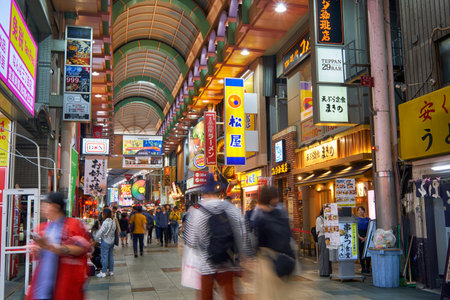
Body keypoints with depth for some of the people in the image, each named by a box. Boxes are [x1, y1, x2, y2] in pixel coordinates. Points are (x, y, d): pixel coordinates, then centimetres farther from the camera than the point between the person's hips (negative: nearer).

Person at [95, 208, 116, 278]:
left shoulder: (105, 222, -19)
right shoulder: (113, 222, 3)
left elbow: (100, 232, -18)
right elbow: (114, 231, 7)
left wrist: (96, 239, -5)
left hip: (105, 241, -7)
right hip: (112, 241, 7)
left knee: (104, 257, 0)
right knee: (111, 256, 13)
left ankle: (104, 272, 5)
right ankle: (111, 271, 20)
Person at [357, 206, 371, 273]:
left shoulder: (368, 219, 9)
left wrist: (366, 237, -8)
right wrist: (360, 237, -10)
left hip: (367, 237, 1)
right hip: (359, 238, -1)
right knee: (361, 253, -1)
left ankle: (367, 267, 2)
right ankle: (363, 268, 6)